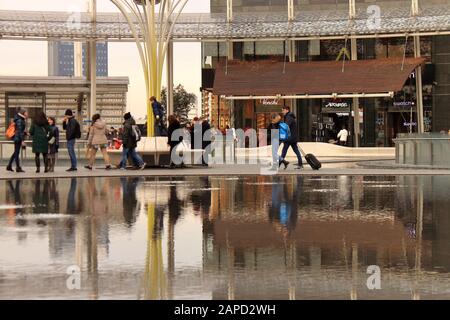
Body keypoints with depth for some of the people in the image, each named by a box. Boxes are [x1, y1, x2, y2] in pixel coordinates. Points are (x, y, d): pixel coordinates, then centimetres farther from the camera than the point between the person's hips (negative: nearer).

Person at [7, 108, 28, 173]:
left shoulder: (22, 120, 13)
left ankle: (9, 166, 19)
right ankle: (18, 168, 1)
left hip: (17, 138, 10)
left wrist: (25, 133, 7)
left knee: (16, 152, 14)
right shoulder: (19, 120, -17)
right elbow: (19, 131, -20)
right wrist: (22, 140, -21)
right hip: (18, 138, -10)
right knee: (17, 153, -3)